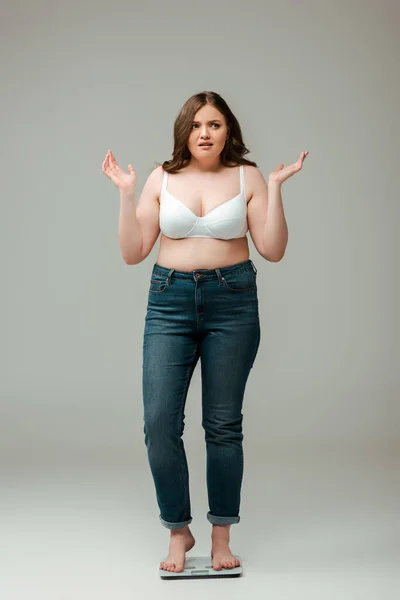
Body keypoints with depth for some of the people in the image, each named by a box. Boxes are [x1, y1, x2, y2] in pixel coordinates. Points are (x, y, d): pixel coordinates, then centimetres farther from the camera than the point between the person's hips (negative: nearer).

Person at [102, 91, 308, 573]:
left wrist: (275, 188, -9)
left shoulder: (248, 177, 3)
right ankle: (178, 532, 11)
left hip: (233, 303, -1)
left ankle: (221, 537, 18)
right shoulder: (162, 179, 6)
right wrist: (126, 194, -4)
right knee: (159, 422, -8)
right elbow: (133, 253, 3)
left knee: (223, 424, 4)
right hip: (170, 302, 1)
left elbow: (272, 250, -3)